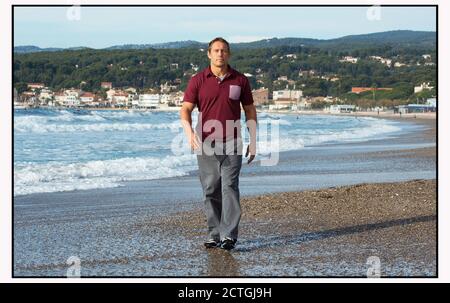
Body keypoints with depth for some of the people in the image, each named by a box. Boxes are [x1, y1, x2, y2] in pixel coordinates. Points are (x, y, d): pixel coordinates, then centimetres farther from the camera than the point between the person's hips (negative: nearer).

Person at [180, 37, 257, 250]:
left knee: (229, 187, -10)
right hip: (206, 145, 1)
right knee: (211, 191, 5)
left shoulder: (240, 80, 6)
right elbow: (185, 109, -1)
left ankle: (229, 236, -12)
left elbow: (250, 111, 12)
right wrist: (189, 132, -19)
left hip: (232, 145, -1)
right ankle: (213, 234, 15)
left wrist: (253, 141, 7)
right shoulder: (198, 80, 2)